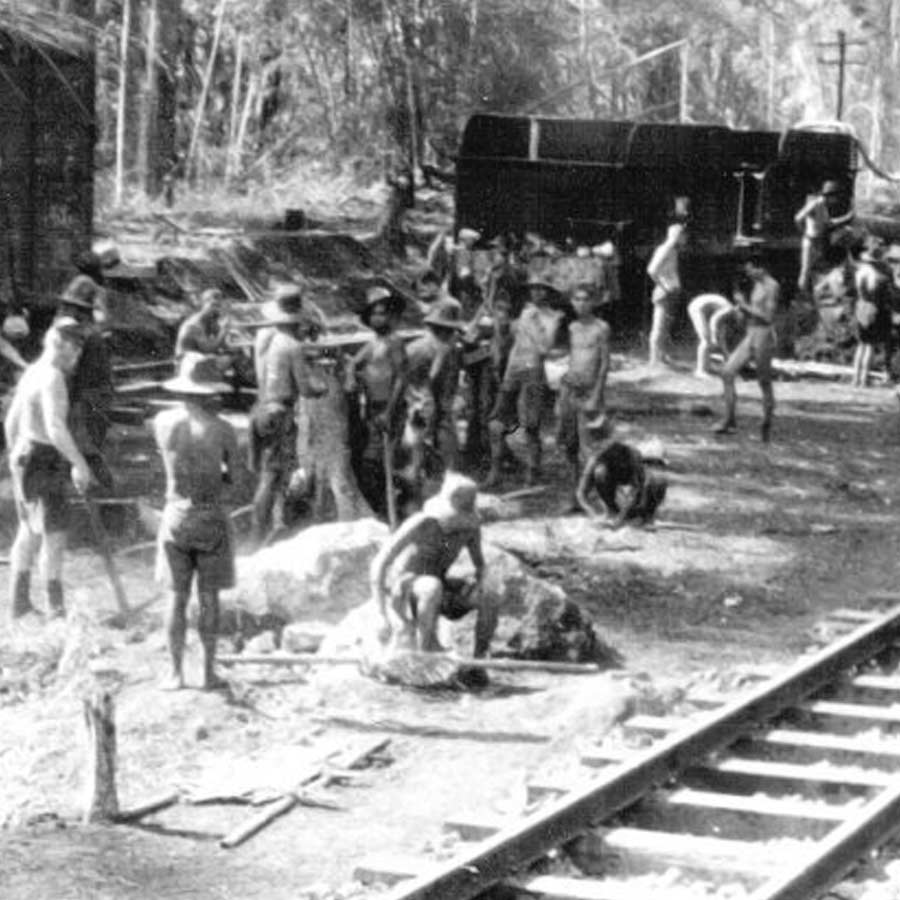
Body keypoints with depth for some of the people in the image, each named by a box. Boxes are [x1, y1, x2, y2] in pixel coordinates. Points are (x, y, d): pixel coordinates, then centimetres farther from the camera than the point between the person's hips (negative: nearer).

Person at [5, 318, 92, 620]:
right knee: (54, 537, -4)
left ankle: (19, 602, 23)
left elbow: (11, 422, 19)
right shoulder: (52, 378, -19)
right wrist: (81, 464, -24)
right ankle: (56, 607, 0)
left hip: (24, 457, 10)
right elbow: (56, 429, -29)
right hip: (46, 464, -10)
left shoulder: (31, 373, 10)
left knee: (28, 533, 17)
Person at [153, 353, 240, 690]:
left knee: (177, 597, 9)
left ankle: (177, 673, 10)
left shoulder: (162, 422, -4)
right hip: (211, 517, -2)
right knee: (208, 597, 7)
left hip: (175, 514, 2)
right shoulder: (223, 430, -11)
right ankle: (209, 672, 9)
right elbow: (232, 476, 2)